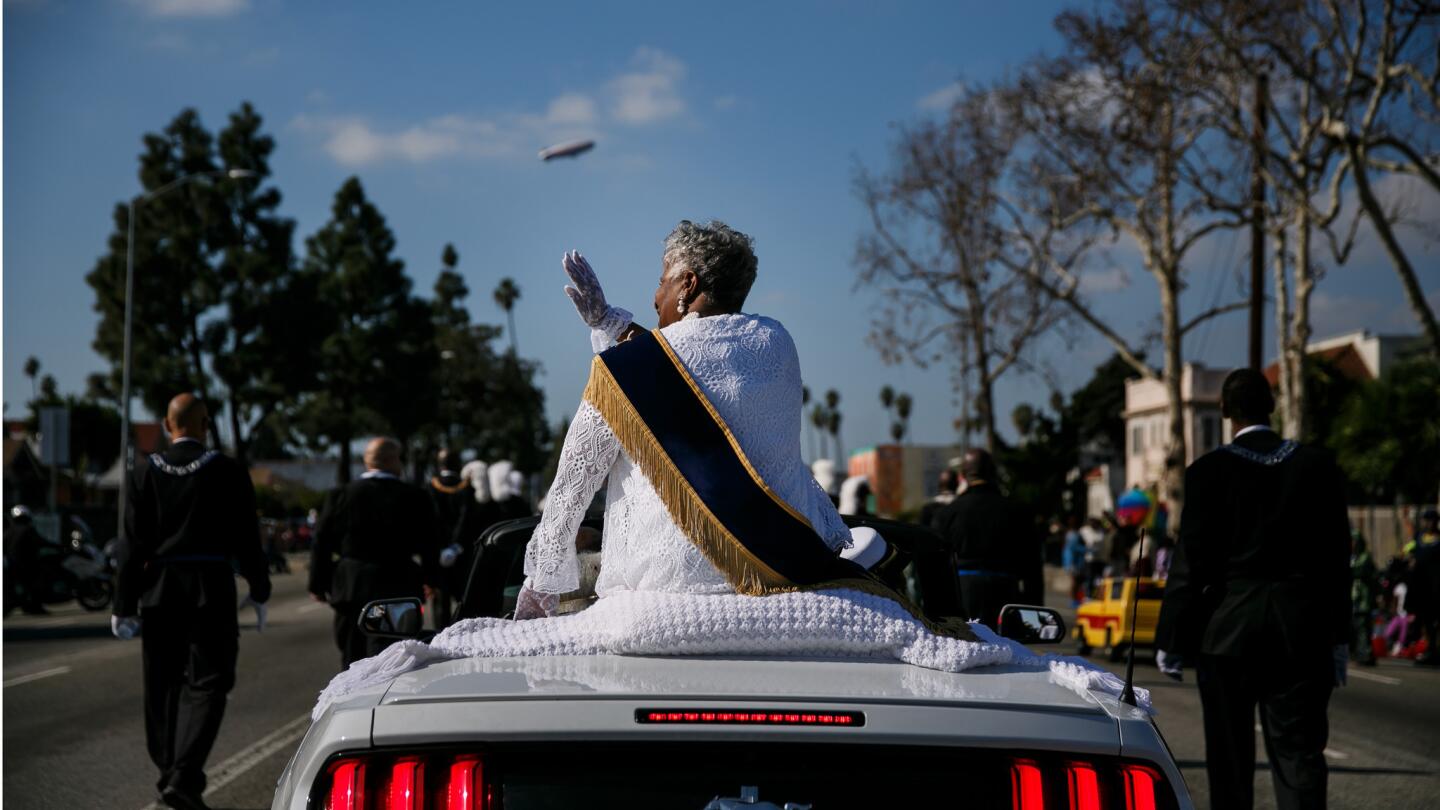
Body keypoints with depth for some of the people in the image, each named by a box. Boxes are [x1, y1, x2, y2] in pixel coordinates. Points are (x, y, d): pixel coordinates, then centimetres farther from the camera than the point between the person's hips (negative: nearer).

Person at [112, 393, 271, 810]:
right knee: (206, 683, -1)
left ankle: (168, 772, 24)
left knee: (162, 685, 15)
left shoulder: (147, 472, 2)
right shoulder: (227, 471, -3)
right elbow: (247, 537, -1)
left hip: (158, 590, 3)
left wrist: (125, 604, 4)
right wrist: (258, 589, 10)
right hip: (211, 588, -3)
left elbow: (132, 543, 0)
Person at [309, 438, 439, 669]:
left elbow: (323, 543, 1)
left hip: (350, 588, 2)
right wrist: (430, 579, 17)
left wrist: (318, 584, 10)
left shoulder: (341, 495, 0)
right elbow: (427, 545, 2)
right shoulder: (415, 497, -4)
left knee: (352, 656, 14)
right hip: (396, 588, -2)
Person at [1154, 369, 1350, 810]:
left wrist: (1171, 640, -1)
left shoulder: (1209, 470, -7)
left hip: (1228, 629, -2)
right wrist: (1338, 637, 12)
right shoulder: (1318, 465, 2)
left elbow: (1191, 561, -8)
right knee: (1299, 752, 2)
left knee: (1230, 758, 9)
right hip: (1302, 631, 2)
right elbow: (1337, 556, 5)